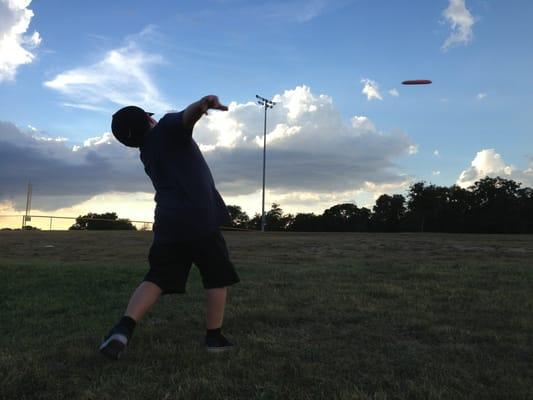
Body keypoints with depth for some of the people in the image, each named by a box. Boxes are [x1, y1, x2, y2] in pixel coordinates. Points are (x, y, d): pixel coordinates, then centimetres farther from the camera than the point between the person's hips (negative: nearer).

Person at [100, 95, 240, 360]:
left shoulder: (146, 154, 20)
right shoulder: (168, 126, 2)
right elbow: (188, 116, -23)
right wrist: (203, 104, -46)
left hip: (168, 221, 6)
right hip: (200, 217, -5)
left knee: (157, 277, 7)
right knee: (217, 277, 9)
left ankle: (124, 328, -12)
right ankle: (214, 337, 12)